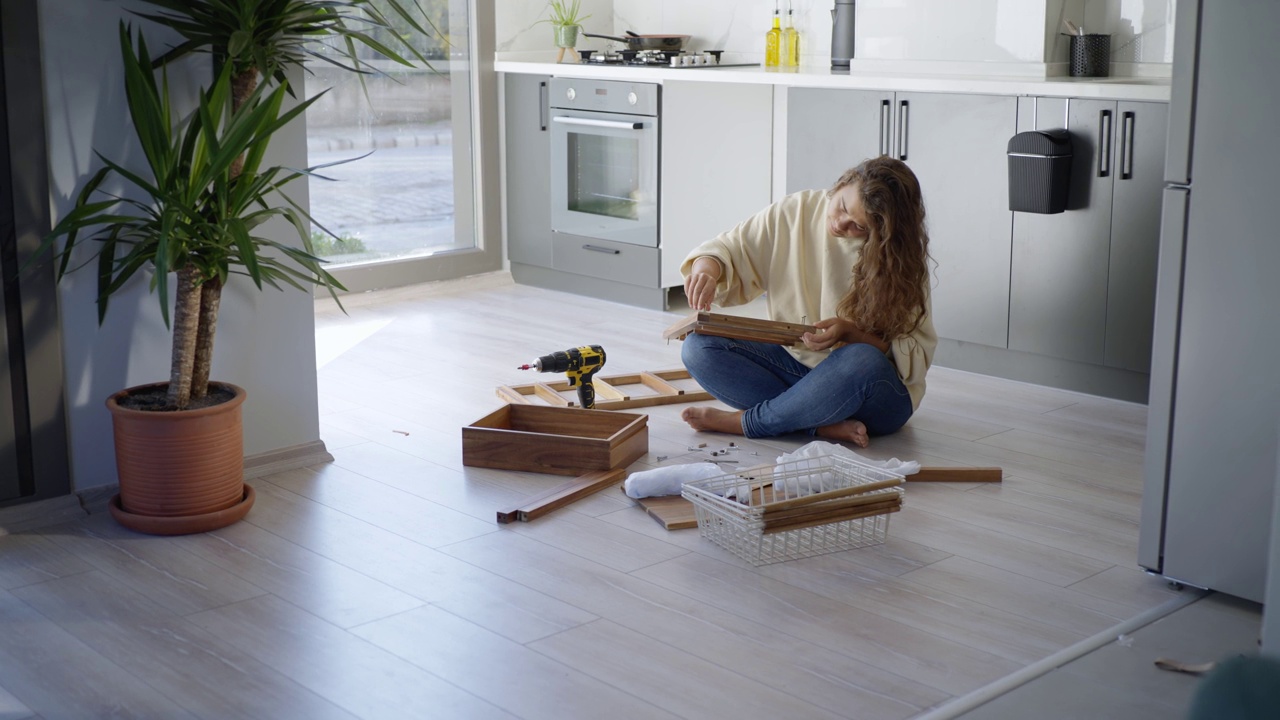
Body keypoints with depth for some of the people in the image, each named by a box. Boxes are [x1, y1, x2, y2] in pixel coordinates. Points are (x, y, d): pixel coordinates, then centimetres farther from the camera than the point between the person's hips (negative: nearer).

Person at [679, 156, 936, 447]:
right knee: (698, 347, -18)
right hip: (795, 363, 4)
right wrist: (707, 266, -23)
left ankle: (741, 421, -21)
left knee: (863, 361, -40)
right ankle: (827, 427, -27)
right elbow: (732, 249, 1)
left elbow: (917, 356, -11)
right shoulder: (797, 211, -4)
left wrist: (850, 332, -26)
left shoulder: (902, 257, -9)